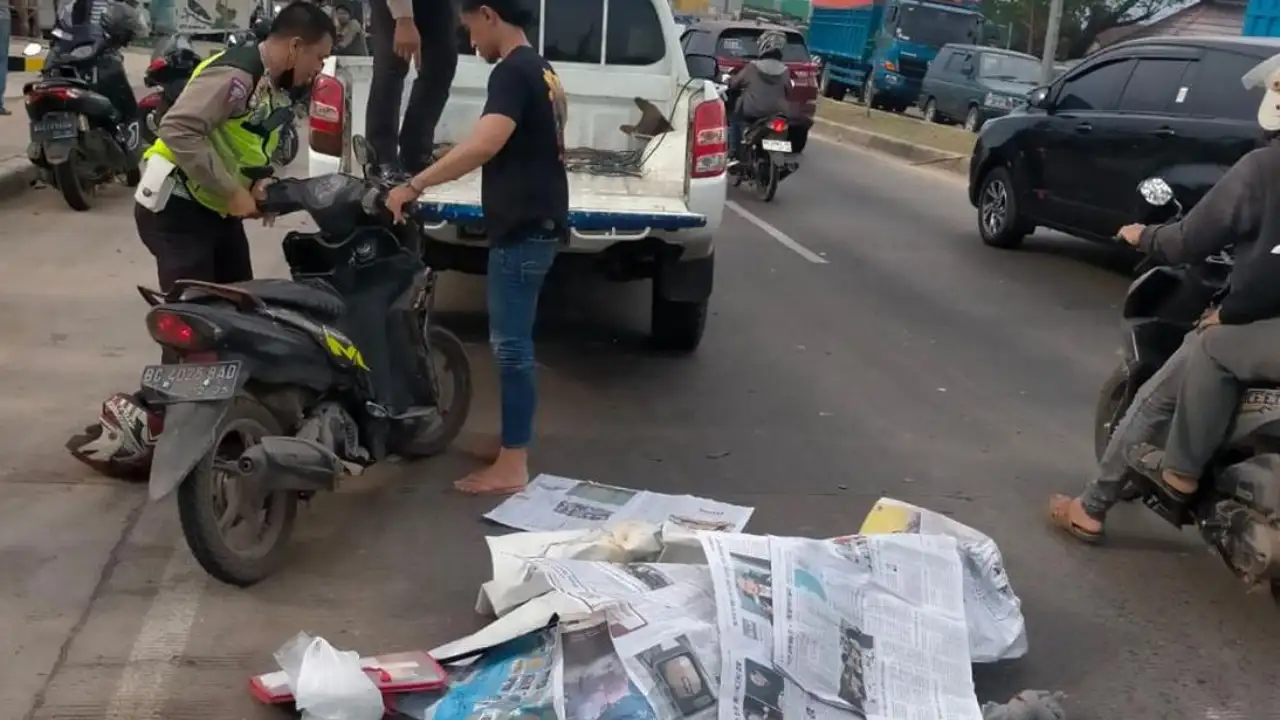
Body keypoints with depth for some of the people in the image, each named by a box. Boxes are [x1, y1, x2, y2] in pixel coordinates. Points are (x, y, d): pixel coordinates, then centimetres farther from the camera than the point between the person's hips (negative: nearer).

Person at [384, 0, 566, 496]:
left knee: (511, 345, -6)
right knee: (512, 342, 17)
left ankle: (513, 466, 0)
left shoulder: (512, 71, -14)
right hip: (536, 223, 10)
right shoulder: (540, 69, 17)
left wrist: (413, 186, -27)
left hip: (522, 229, -10)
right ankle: (513, 442, 27)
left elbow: (486, 143, -30)